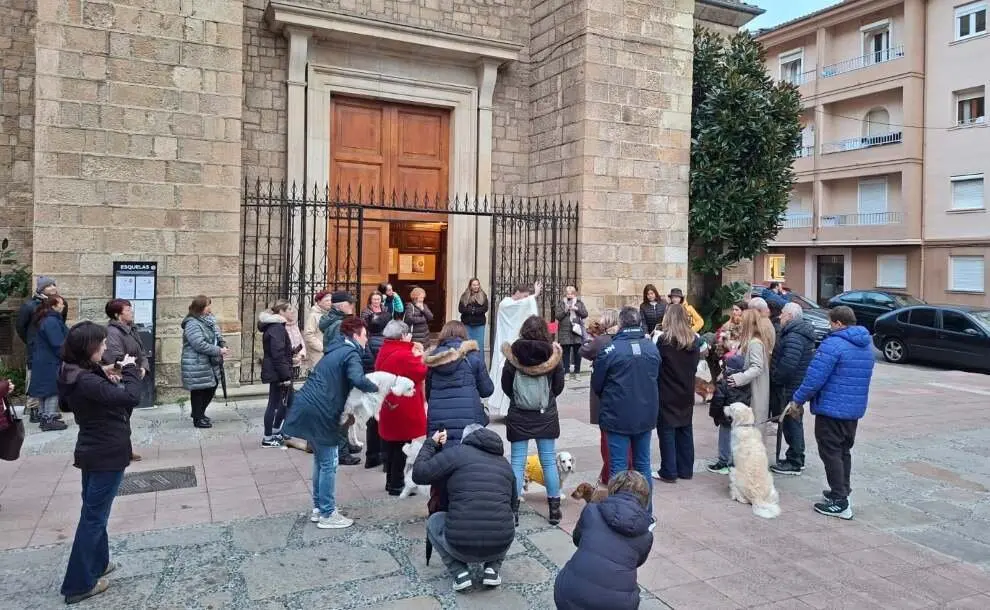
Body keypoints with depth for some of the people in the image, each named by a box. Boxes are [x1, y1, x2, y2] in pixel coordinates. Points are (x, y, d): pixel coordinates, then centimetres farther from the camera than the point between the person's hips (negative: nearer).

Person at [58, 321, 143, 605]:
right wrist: (130, 370, -18)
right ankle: (79, 583, 12)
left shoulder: (76, 375, 2)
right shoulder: (86, 381, -28)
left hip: (94, 451, 10)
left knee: (94, 512, 22)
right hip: (106, 455, -10)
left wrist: (112, 380, -2)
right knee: (93, 516, 1)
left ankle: (96, 563, 38)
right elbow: (131, 398, -32)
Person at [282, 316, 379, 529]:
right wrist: (376, 388, -11)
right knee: (328, 463, 2)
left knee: (321, 460, 20)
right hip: (319, 413, -9)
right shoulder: (351, 353, -10)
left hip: (308, 408, 9)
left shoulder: (337, 350, 18)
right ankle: (327, 515, 10)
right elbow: (358, 380, -28)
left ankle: (319, 507, 30)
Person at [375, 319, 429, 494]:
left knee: (391, 446, 17)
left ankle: (391, 481, 28)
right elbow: (422, 372, -17)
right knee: (402, 448, 1)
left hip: (388, 407, 9)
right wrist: (419, 357, -3)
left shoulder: (383, 353, 8)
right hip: (404, 409, -9)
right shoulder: (404, 355, -21)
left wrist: (413, 356, 6)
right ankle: (396, 485, 8)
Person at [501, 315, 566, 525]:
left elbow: (506, 386, -1)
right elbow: (559, 386, 1)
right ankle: (554, 508, 16)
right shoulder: (553, 354, -7)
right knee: (549, 462, 10)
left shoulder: (514, 354, -9)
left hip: (519, 415, -1)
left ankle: (513, 508, 8)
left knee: (517, 462, 5)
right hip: (546, 415, 1)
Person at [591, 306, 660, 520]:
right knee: (642, 463, 16)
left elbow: (596, 384, -6)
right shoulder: (652, 347, -1)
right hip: (646, 415, 4)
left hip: (618, 416, -4)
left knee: (618, 466, 4)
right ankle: (646, 513, 24)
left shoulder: (611, 349, -16)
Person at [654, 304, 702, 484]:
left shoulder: (664, 340, -17)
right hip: (687, 393, 5)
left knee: (667, 431, 3)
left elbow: (656, 363, -12)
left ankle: (669, 472, 6)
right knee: (685, 430, 14)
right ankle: (685, 470, 21)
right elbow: (695, 366, 9)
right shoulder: (695, 340, 0)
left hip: (667, 394, -5)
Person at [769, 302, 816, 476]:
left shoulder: (794, 336, -21)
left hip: (791, 388, -10)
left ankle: (794, 463, 8)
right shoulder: (798, 332, 14)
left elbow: (788, 364, -30)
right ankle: (797, 459, 30)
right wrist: (776, 377, 15)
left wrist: (774, 377, -16)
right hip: (795, 386, 10)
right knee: (793, 423, 19)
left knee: (791, 423, -1)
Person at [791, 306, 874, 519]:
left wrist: (798, 399, -8)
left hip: (831, 408, -8)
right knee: (844, 451, 20)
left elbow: (815, 378, -22)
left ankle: (840, 503, 0)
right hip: (855, 410, 8)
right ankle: (842, 492, 31)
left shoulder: (833, 344, -19)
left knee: (831, 453, -1)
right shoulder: (867, 345, 11)